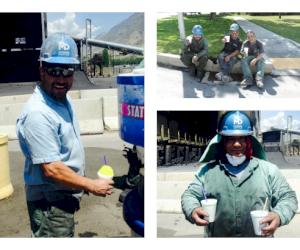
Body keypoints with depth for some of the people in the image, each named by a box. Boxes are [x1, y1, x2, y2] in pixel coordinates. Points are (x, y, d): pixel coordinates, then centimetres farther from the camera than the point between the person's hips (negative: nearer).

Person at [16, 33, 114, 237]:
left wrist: (83, 183, 17)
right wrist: (92, 186, -19)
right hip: (50, 203, -9)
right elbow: (51, 169, -28)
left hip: (63, 197, 10)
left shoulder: (63, 99, 4)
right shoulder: (38, 113, -27)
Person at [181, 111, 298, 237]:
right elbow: (190, 195, 0)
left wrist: (278, 216, -21)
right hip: (216, 238, 0)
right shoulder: (207, 170, 1)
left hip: (259, 240, 0)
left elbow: (287, 197, 1)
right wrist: (193, 210, -23)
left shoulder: (269, 170, 1)